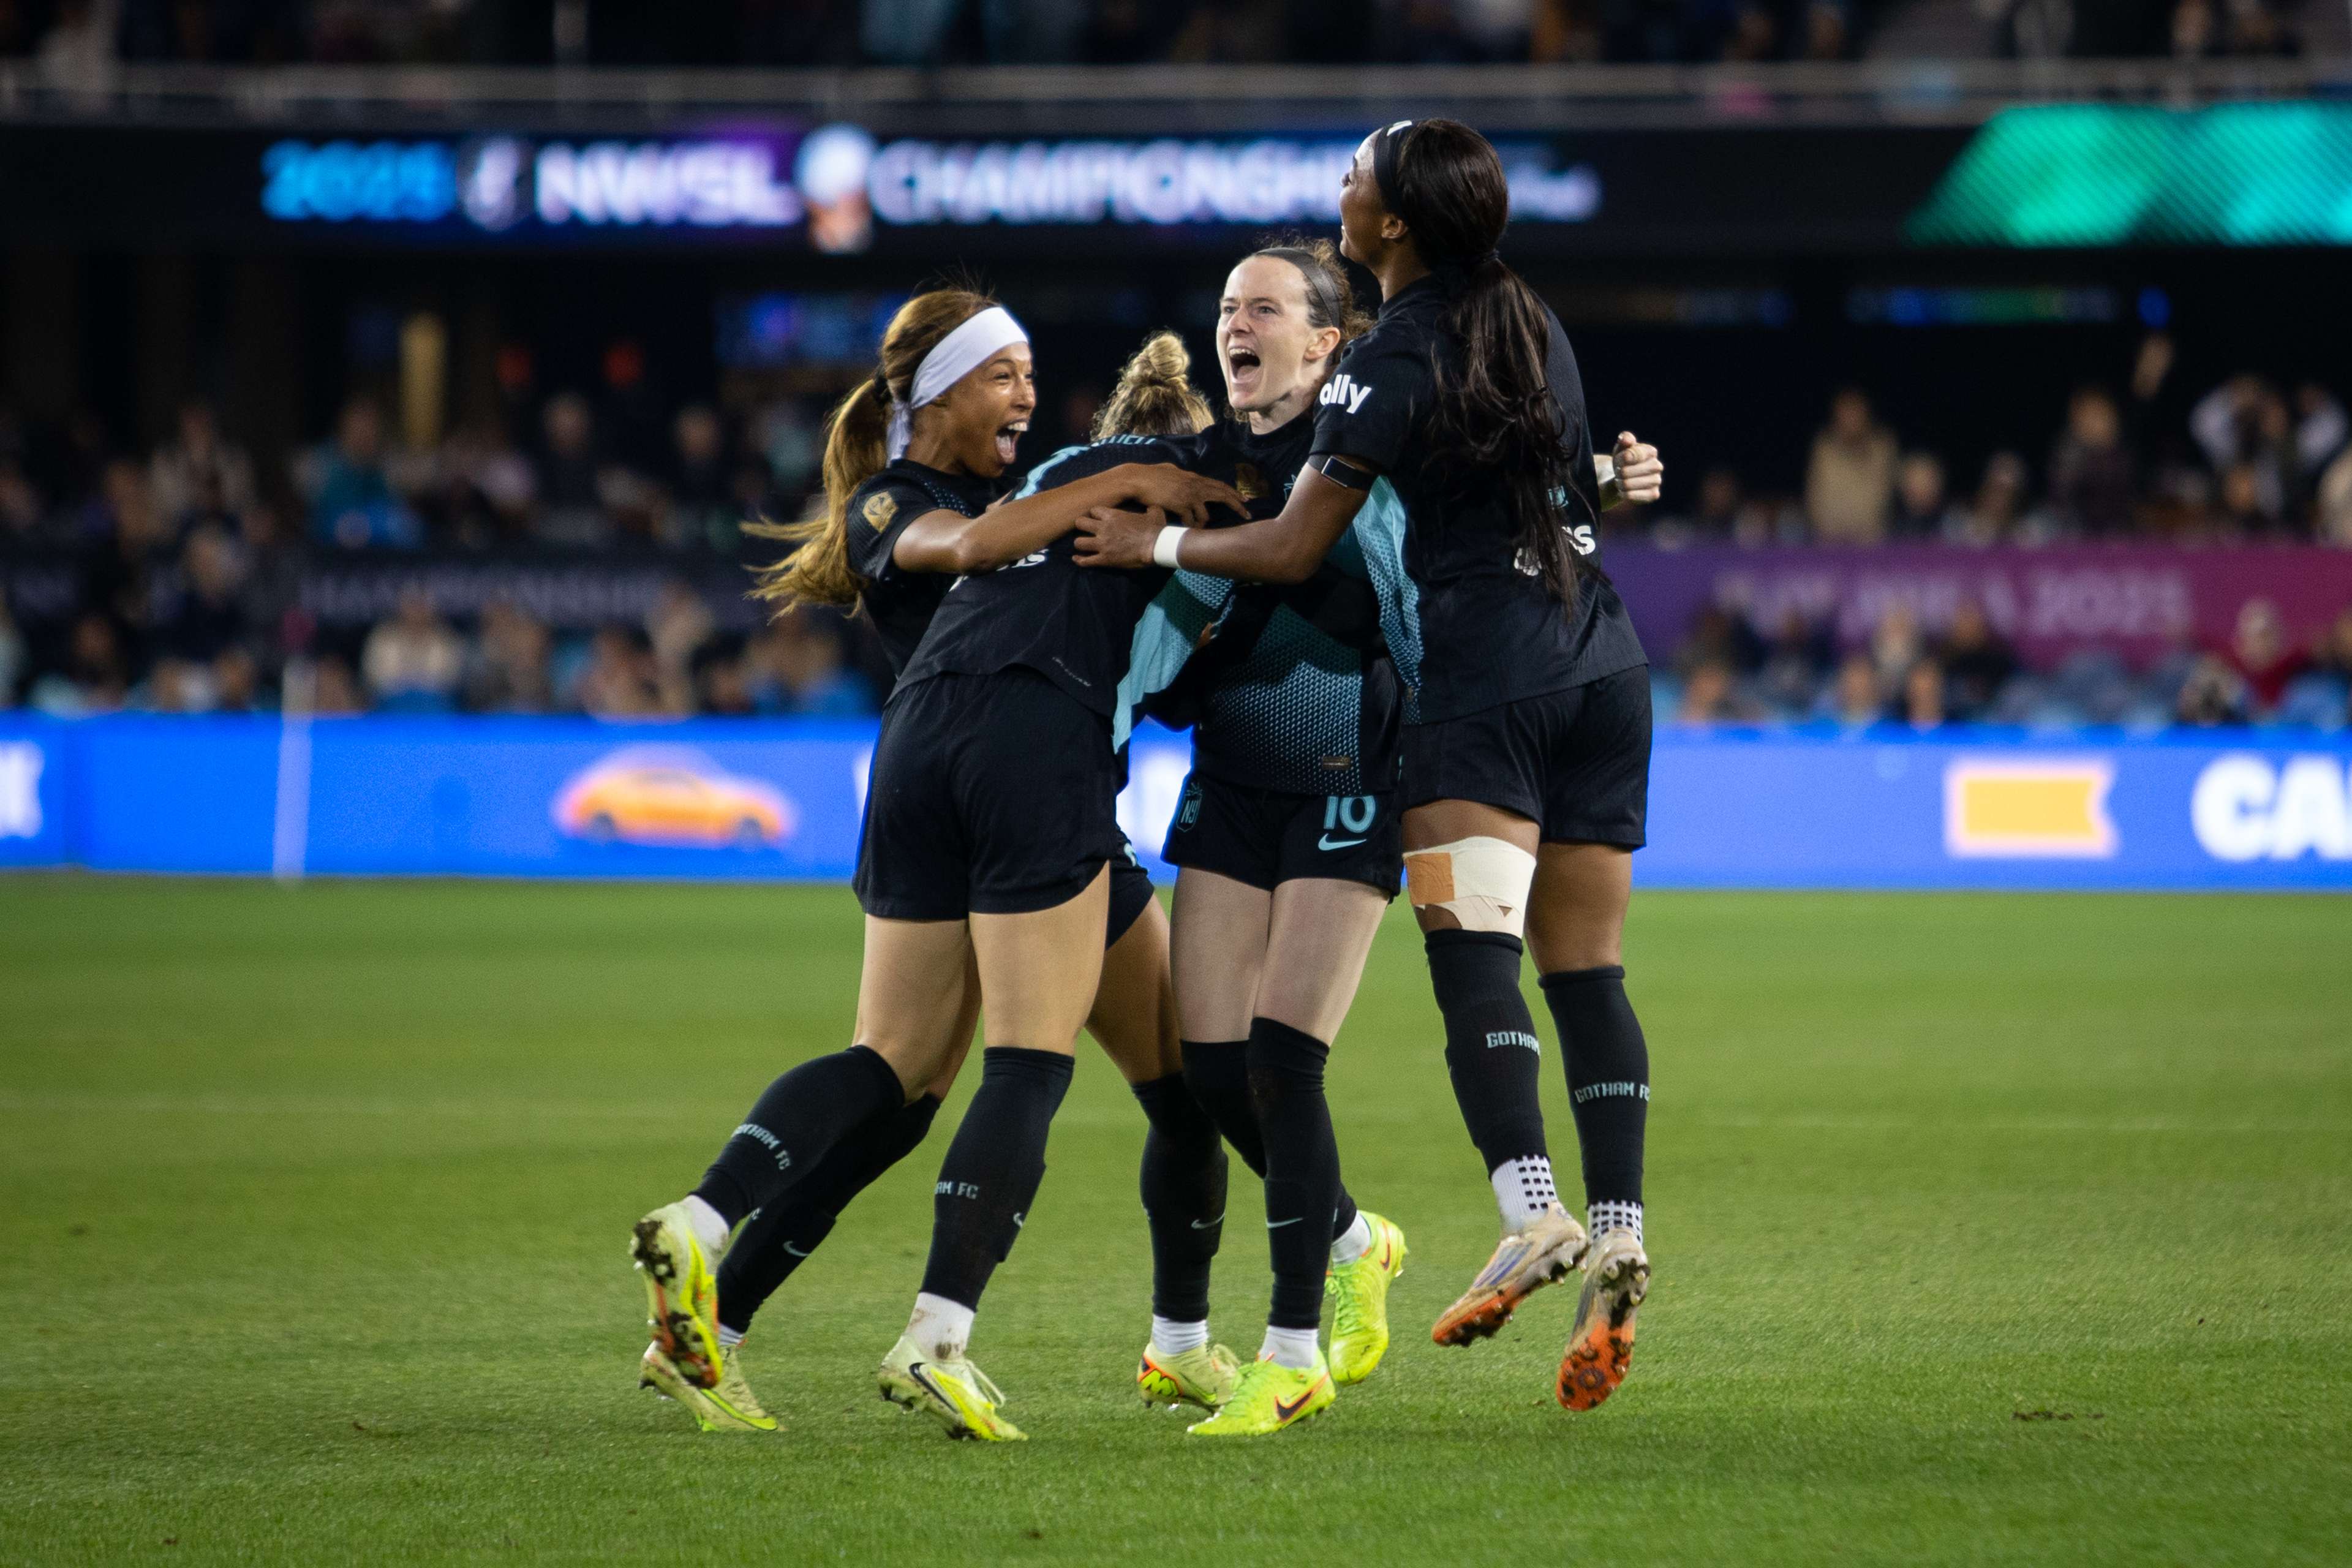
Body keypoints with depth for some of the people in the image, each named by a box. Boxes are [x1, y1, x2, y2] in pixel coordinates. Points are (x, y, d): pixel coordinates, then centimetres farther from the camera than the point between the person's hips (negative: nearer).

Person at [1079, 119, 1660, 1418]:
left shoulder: (1394, 364, -9)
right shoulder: (1532, 323, 13)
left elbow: (1293, 551, -7)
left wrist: (1154, 545, 4)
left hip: (1484, 678, -7)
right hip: (1606, 667, 7)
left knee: (1470, 945, -16)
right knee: (1586, 967, 4)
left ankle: (1531, 1213, -32)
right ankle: (1617, 1236, -6)